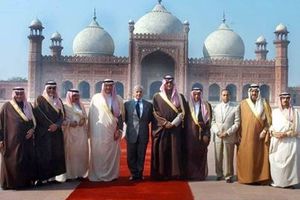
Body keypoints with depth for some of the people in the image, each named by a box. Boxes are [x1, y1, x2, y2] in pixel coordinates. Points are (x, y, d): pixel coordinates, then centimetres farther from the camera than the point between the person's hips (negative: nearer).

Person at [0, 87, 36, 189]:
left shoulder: (28, 106, 11)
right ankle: (11, 182, 14)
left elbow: (34, 120, 15)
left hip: (27, 140, 4)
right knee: (12, 162, 1)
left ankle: (26, 180, 16)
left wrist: (32, 129, -5)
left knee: (27, 161, 4)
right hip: (12, 140, -4)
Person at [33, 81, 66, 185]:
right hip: (43, 133, -5)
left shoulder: (58, 100, 14)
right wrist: (50, 125, -12)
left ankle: (52, 177, 8)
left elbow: (62, 115, 8)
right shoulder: (40, 100, 1)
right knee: (43, 155, -7)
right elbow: (39, 115, -7)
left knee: (55, 154, 3)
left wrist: (56, 125, -9)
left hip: (57, 132, 5)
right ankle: (42, 178, -3)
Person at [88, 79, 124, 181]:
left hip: (112, 130, 2)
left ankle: (111, 174, 16)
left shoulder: (118, 99, 6)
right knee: (98, 153, 1)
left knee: (112, 153, 5)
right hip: (99, 130, -1)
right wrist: (90, 130, -1)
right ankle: (97, 175, 11)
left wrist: (119, 130, -4)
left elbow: (120, 115, 4)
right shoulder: (96, 98, 2)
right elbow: (91, 115, 3)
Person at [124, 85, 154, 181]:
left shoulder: (149, 105, 3)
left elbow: (151, 119, 11)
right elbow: (125, 118, 9)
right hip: (131, 134, 0)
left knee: (141, 156, 9)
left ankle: (140, 174, 22)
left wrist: (144, 124, 4)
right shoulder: (127, 104, 2)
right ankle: (134, 174, 19)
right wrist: (130, 125, 3)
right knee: (131, 156, 5)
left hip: (143, 134, 0)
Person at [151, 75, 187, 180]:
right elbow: (155, 112, 1)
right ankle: (161, 173, 4)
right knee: (161, 150, -2)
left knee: (175, 150, -1)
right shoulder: (157, 96, 6)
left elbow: (182, 112, 3)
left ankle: (175, 173, 4)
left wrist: (173, 123, -9)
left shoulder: (180, 97, 9)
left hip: (176, 128, 1)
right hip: (161, 128, -1)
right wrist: (165, 123, -10)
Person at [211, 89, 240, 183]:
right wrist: (217, 132, -7)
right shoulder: (216, 108, 11)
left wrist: (227, 133, -11)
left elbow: (237, 123, -3)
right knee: (218, 157, 7)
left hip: (229, 137, -2)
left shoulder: (235, 108, 1)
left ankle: (228, 176, 12)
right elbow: (213, 121, 8)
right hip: (218, 136, 3)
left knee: (228, 158, 2)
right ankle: (219, 174, 21)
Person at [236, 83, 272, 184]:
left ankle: (260, 178, 7)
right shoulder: (243, 104, 6)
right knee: (246, 157, 0)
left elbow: (269, 119, 3)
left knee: (260, 157, 0)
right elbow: (239, 120, 5)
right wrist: (239, 135, -1)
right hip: (246, 136, 0)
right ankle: (246, 178, 6)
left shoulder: (264, 104, 6)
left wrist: (264, 131, -8)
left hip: (259, 135, 0)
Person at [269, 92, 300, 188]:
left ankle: (289, 182, 5)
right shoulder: (275, 111, 14)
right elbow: (271, 124, 11)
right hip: (277, 142, 2)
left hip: (290, 141, -2)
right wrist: (273, 132, -9)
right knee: (276, 160, -2)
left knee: (289, 161, -5)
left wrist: (285, 134, -13)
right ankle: (277, 181, 8)